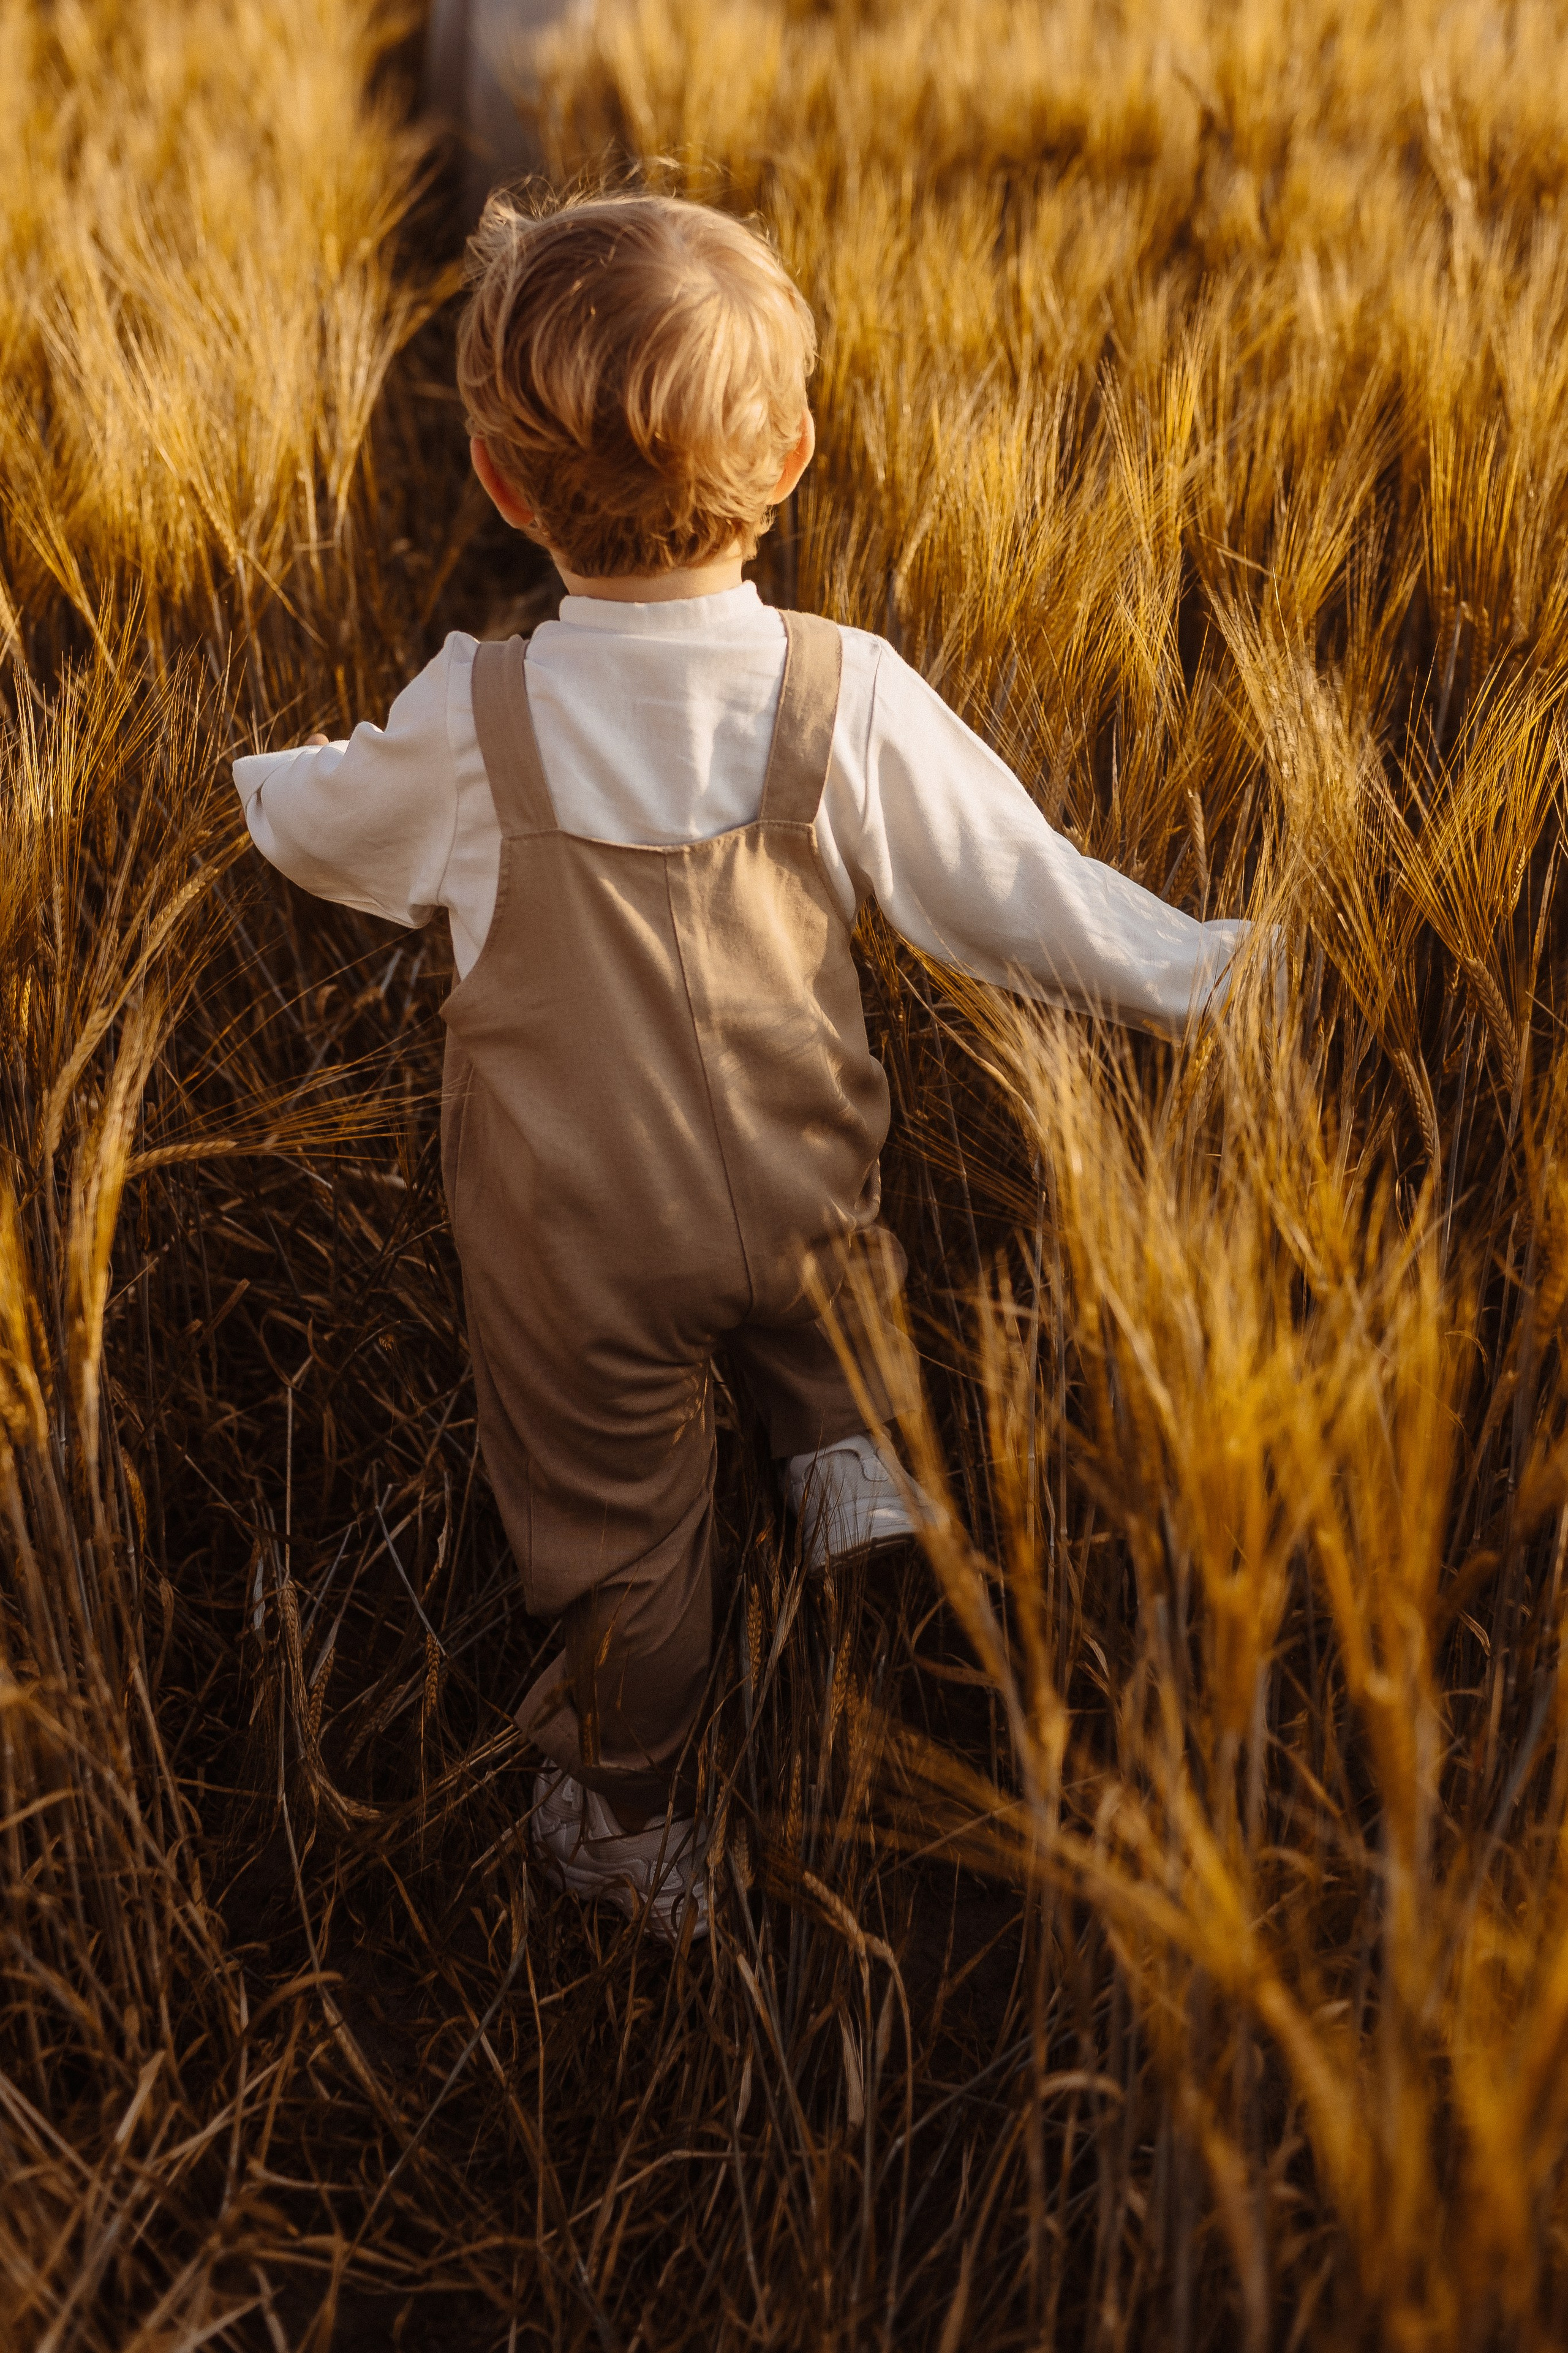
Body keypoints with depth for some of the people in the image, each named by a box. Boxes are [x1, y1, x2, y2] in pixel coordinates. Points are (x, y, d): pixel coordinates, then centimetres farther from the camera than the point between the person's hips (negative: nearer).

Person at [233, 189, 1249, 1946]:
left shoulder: (470, 727, -19)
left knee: (611, 1530, 19)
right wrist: (1200, 971, 6)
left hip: (578, 1242, -1)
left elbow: (317, 828, 2)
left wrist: (259, 778, 26)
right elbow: (1017, 893, -10)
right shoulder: (851, 700, -19)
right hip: (800, 1190, 1)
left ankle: (631, 1831, 38)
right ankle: (853, 1457, 20)